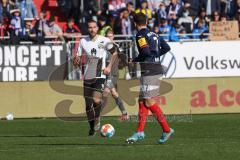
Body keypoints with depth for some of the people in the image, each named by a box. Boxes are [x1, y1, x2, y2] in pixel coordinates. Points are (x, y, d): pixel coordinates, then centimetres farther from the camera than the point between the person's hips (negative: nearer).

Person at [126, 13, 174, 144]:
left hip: (149, 72, -9)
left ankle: (166, 130, -6)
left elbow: (145, 51, -23)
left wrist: (135, 60, -8)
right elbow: (166, 47, 17)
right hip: (156, 68, 9)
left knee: (149, 102, -6)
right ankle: (140, 132, 9)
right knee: (142, 101, 10)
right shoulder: (153, 34, 15)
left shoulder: (140, 35, -10)